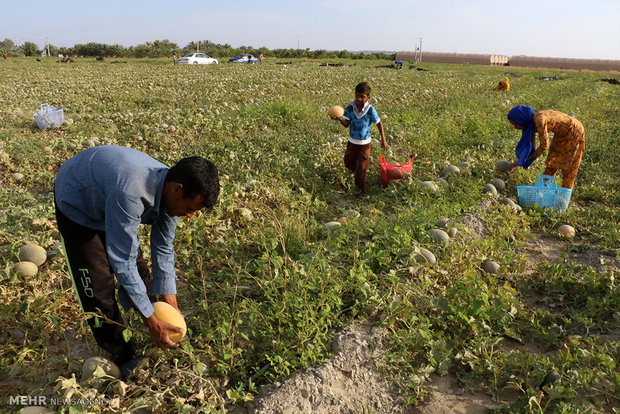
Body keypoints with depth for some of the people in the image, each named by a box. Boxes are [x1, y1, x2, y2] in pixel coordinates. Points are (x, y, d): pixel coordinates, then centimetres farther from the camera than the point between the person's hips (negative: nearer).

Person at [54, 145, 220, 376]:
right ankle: (124, 361, 12)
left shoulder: (171, 193, -22)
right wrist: (152, 322, -32)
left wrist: (171, 305, -7)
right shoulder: (129, 193, -46)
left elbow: (163, 250, -9)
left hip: (107, 198, 6)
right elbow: (122, 262, -39)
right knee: (97, 289, -7)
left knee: (140, 273, 6)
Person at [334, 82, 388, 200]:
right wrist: (340, 119, -35)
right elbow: (346, 124, -13)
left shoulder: (370, 109, -18)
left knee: (361, 168, -4)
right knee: (348, 163, 19)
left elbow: (379, 123, -7)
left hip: (364, 143, -4)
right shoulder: (350, 107, -11)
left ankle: (362, 191, 11)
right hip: (352, 142, 4)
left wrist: (383, 140, -8)